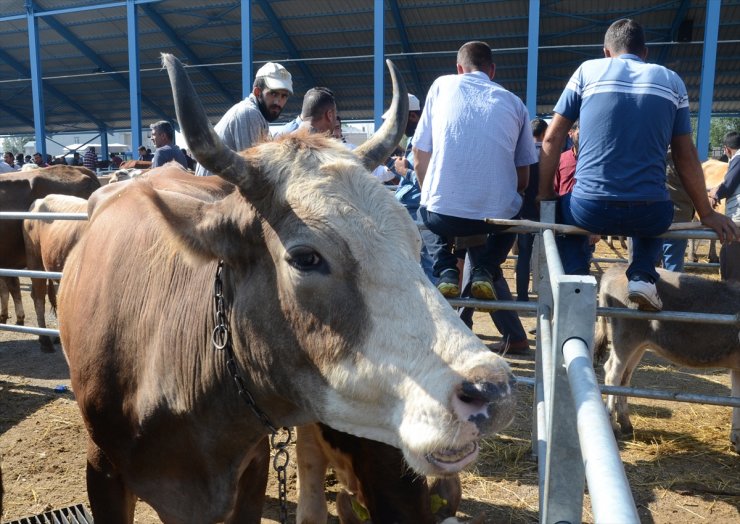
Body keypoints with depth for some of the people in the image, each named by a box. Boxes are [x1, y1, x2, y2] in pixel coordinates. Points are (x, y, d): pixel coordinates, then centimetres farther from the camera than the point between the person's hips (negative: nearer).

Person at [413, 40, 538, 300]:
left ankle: (445, 269, 8)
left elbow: (420, 159, 9)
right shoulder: (514, 102, 13)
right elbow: (523, 179, 13)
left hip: (443, 213, -1)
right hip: (498, 216, 1)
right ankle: (485, 269, 10)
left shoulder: (442, 85, 11)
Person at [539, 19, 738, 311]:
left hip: (591, 209, -1)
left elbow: (552, 139, 6)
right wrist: (706, 214, 23)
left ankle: (574, 278, 9)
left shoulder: (588, 71, 10)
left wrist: (545, 197, 14)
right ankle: (642, 276, 13)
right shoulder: (672, 81, 14)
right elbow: (686, 156, 14)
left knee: (561, 210, 34)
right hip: (650, 213, 2)